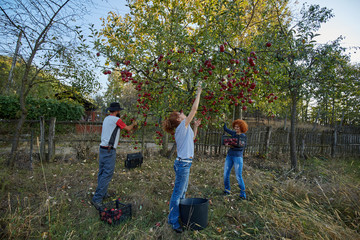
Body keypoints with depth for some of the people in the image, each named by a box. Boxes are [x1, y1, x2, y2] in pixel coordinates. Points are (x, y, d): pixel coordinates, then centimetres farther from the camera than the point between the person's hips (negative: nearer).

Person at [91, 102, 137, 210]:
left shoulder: (106, 119, 15)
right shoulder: (116, 119, -10)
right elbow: (128, 129, 3)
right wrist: (133, 124, 21)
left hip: (102, 148, 9)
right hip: (109, 150, -9)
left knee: (102, 172, 14)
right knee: (107, 174, -6)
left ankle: (103, 193, 24)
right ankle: (97, 199, -5)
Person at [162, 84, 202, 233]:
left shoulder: (184, 129, 12)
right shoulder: (182, 126, -13)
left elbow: (192, 137, 30)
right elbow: (194, 109, -13)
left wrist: (196, 126, 21)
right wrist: (198, 93, -4)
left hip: (184, 163, 10)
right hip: (183, 164, -10)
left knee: (183, 191, 19)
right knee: (178, 193, 0)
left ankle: (178, 214, 33)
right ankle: (173, 220, 12)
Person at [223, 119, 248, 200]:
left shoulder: (243, 136, -5)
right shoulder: (234, 133, 11)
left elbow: (242, 147, -14)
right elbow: (225, 129, 23)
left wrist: (232, 146, -25)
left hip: (238, 157, -5)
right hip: (229, 156, 6)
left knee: (238, 176, -4)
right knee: (226, 173, 4)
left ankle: (243, 193, 12)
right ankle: (227, 190, 20)